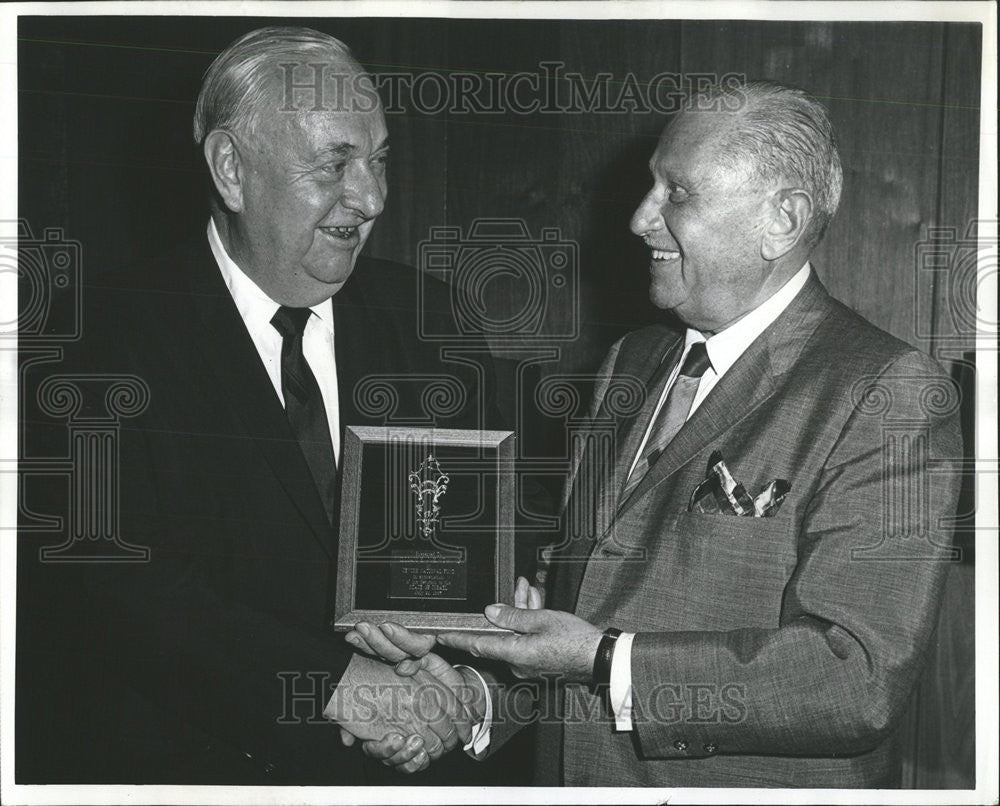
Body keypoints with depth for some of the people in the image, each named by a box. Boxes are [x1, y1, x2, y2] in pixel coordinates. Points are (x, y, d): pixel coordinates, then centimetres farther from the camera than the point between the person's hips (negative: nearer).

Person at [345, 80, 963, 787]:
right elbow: (574, 587, 11)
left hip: (757, 784, -6)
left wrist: (606, 662, -24)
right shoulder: (628, 365, 7)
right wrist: (477, 700, -6)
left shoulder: (894, 396, -16)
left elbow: (862, 680, -24)